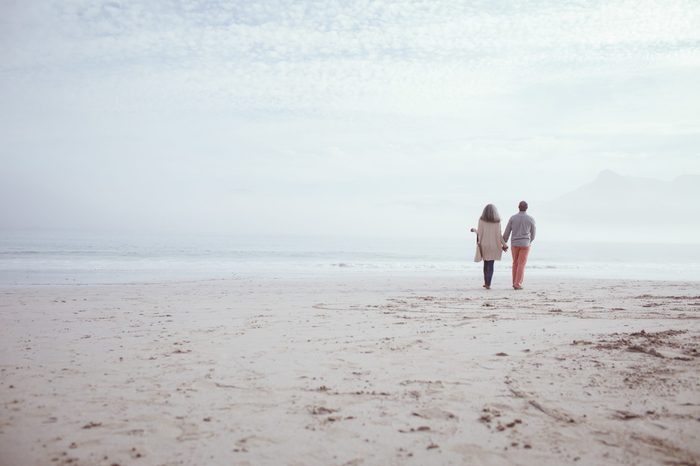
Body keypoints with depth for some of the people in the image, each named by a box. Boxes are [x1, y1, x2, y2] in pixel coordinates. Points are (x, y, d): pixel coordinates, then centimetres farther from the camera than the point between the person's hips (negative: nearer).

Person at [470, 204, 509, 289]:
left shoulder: (481, 220, -3)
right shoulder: (497, 221, -2)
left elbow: (480, 232, -7)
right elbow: (499, 235, -4)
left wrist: (474, 230, 12)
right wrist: (504, 244, 4)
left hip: (484, 245, 1)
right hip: (493, 245, 0)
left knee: (486, 263, 17)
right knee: (491, 264, 3)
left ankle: (486, 282, 21)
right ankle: (488, 284, -7)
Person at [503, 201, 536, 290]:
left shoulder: (512, 218, -2)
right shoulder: (531, 219, -4)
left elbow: (506, 233, 0)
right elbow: (532, 234, 6)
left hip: (514, 244, 2)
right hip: (525, 244, -2)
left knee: (515, 263, 17)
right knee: (521, 265, 1)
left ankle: (515, 283, 20)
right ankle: (517, 284, -7)